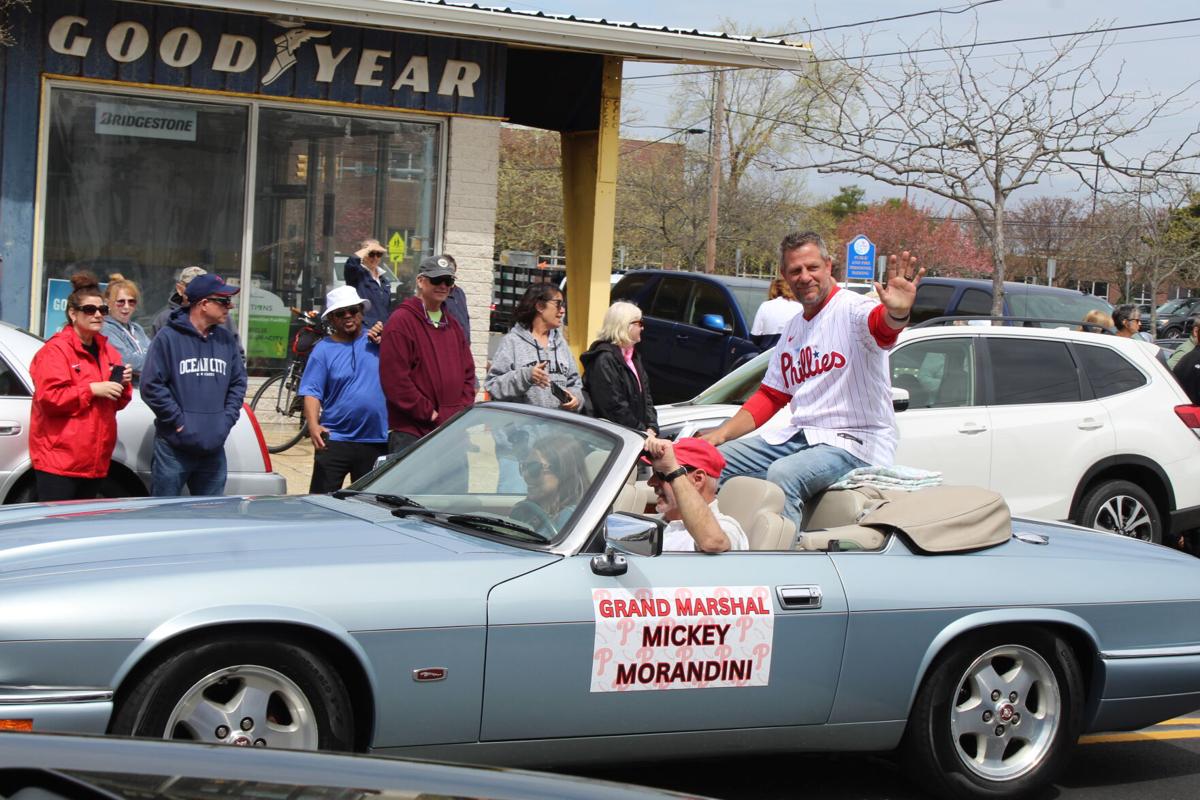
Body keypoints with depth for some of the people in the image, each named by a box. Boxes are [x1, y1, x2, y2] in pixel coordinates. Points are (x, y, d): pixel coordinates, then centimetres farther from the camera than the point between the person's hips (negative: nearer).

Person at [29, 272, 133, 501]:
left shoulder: (107, 351, 16)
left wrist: (123, 384, 1)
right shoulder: (56, 350, -7)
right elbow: (48, 397, -18)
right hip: (59, 458, -7)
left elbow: (116, 403, 23)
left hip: (95, 461, 7)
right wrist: (92, 389, -18)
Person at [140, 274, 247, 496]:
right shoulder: (168, 338, -7)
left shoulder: (226, 340, 10)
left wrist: (227, 419, 4)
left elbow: (238, 382, 17)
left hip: (214, 450, 5)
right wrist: (178, 420, -11)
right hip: (174, 447, -5)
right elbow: (151, 386, -10)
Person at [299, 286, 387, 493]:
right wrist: (313, 425, -22)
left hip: (377, 442, 2)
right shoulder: (323, 349, 2)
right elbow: (312, 392, -5)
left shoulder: (376, 341, 9)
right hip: (335, 440, -2)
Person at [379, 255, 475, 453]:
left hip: (451, 432, 7)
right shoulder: (401, 321, -7)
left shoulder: (452, 324, 18)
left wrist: (462, 410, 3)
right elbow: (395, 379, -14)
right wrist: (429, 413, -13)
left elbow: (468, 371, 19)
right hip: (410, 431, -7)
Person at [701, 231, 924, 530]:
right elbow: (770, 396, 22)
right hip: (798, 436, 8)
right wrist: (721, 434, 8)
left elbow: (881, 327, -33)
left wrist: (897, 313, -58)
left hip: (855, 441, -8)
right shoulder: (793, 328, 18)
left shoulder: (852, 309, -8)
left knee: (782, 474, -35)